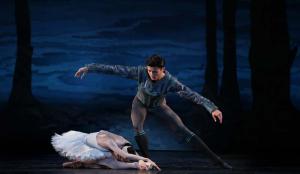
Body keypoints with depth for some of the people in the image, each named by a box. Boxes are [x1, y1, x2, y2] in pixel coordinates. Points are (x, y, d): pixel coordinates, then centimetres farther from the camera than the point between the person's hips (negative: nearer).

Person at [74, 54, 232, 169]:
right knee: (137, 128, -29)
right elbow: (114, 69, -31)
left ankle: (215, 158, -7)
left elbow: (192, 94, -41)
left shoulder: (170, 82, -36)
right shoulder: (140, 72, -34)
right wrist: (89, 68, -30)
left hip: (159, 105, -1)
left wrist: (212, 108, -52)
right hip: (140, 102, 1)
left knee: (182, 130, -11)